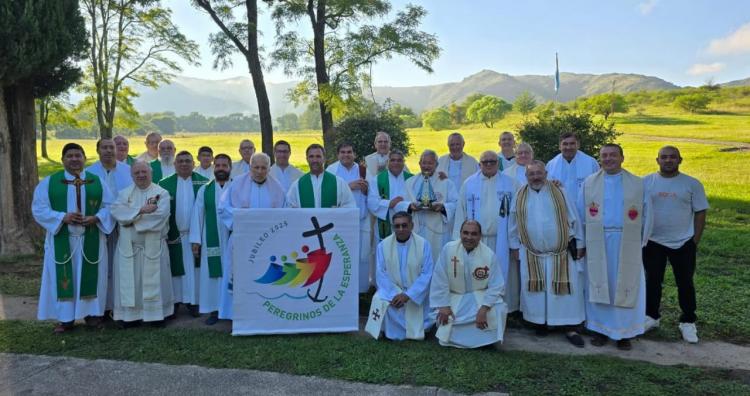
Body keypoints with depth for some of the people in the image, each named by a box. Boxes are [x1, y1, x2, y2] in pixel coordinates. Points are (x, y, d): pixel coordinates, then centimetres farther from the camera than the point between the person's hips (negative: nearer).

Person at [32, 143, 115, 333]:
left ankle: (92, 313, 20)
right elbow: (39, 209, -3)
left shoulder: (97, 182, 5)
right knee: (63, 278, 4)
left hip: (91, 240, 1)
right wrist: (62, 217, -18)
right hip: (62, 240, -1)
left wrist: (97, 218, -15)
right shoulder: (48, 182, 2)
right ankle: (65, 318, 14)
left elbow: (110, 206, 5)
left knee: (91, 277, 7)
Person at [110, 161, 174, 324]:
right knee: (130, 282, 5)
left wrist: (132, 216, -11)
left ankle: (156, 313, 11)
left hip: (153, 246, -2)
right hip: (129, 246, 3)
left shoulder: (162, 193, 0)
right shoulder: (124, 193, 10)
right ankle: (131, 315, 14)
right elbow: (116, 211, -8)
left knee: (153, 281, 2)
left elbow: (161, 214, -16)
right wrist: (141, 210, -17)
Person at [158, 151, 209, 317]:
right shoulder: (164, 184, 3)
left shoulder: (204, 183, 0)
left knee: (194, 268, 5)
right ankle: (175, 300, 18)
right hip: (173, 234, 1)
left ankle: (193, 301, 14)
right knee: (175, 269, 8)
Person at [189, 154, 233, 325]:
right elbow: (197, 215, 4)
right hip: (211, 240, 1)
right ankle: (214, 310, 14)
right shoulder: (204, 190, 6)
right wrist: (195, 240, -2)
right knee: (212, 275, 4)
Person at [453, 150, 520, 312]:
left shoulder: (509, 183, 4)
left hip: (501, 240, 0)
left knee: (502, 275, 5)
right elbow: (461, 211, 5)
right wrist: (460, 238, 0)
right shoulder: (469, 183, 6)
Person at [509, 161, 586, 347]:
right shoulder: (520, 197, 3)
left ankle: (570, 329, 8)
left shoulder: (559, 193, -1)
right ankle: (540, 321, 23)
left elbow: (573, 219, 2)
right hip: (532, 254, 1)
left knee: (565, 289, -1)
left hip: (561, 252, -1)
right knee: (536, 290, 7)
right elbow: (514, 224, 10)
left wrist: (578, 244, 2)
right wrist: (515, 245, 9)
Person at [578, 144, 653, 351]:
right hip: (597, 243, 1)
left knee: (626, 288, 3)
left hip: (627, 243, 0)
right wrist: (582, 242, 2)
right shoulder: (589, 183, 4)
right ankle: (600, 330, 18)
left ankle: (624, 332, 15)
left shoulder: (637, 184, 3)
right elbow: (581, 215, 5)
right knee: (598, 286, 6)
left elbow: (645, 215, 5)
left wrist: (641, 242, 3)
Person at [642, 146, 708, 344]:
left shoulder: (692, 184, -3)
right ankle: (651, 316, 27)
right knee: (652, 281, 11)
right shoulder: (646, 182, -2)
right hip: (653, 242, 1)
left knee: (685, 283, 9)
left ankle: (688, 322, 23)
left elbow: (700, 213, 1)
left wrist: (695, 240, -3)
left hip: (683, 243, 0)